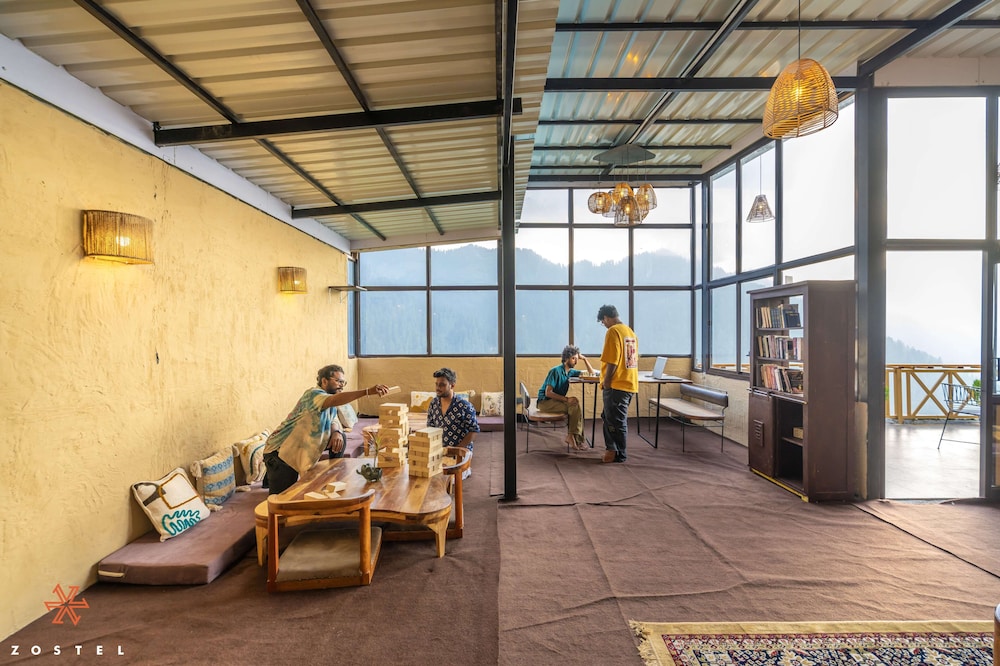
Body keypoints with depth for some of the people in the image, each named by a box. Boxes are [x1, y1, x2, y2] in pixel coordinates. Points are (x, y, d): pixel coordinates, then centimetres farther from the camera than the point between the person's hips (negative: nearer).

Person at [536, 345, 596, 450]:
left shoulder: (571, 371, 8)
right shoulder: (556, 371, -15)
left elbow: (591, 373, 15)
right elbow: (548, 393, -20)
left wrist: (585, 359, 3)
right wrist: (566, 399, -27)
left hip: (557, 401, 7)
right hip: (545, 402, -7)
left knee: (576, 405, -20)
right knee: (575, 406, -24)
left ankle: (573, 436, -13)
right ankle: (573, 436, -15)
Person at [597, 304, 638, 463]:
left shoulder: (613, 331, -14)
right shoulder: (630, 331, 13)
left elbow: (612, 361, -20)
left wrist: (606, 382, -10)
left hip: (616, 385, -9)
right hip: (630, 383, 9)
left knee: (615, 420, 2)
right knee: (609, 417, 18)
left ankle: (619, 455, 12)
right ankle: (612, 448, 24)